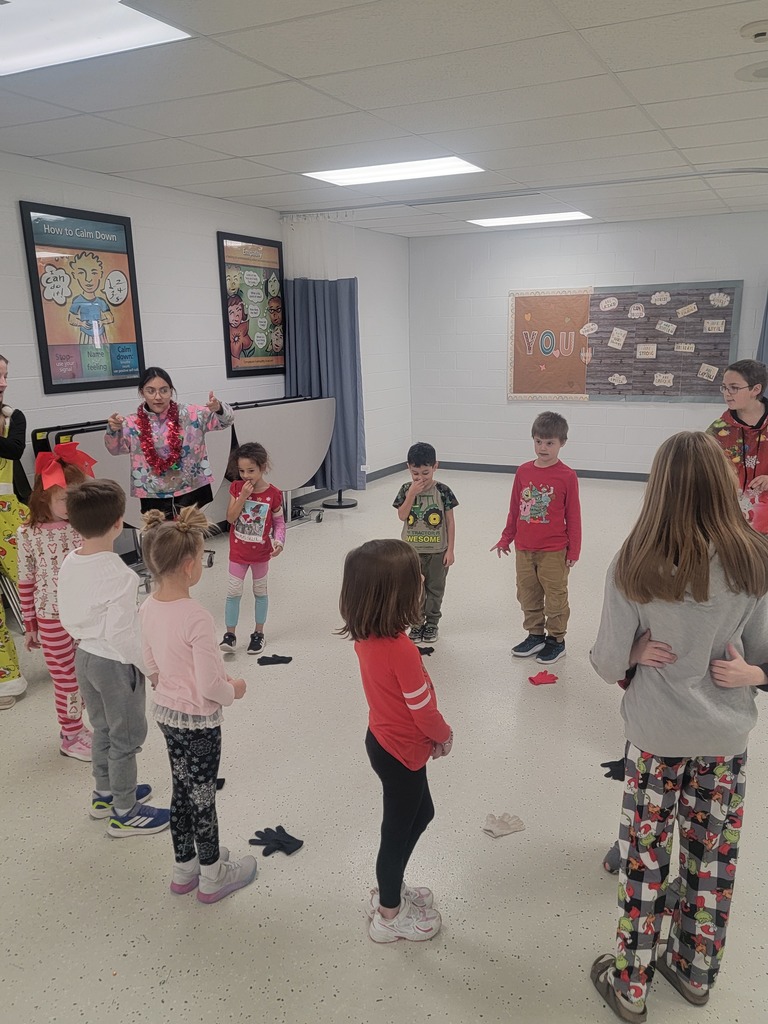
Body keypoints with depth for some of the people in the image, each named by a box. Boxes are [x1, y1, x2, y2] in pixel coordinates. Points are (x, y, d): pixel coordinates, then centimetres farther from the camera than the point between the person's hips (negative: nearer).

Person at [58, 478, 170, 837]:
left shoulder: (69, 563, -5)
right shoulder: (118, 574, -28)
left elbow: (67, 617, 6)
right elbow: (120, 634, -26)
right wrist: (151, 666, -14)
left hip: (84, 656, 8)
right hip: (116, 664, -8)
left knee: (102, 730, 25)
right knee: (126, 738, 10)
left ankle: (105, 794, 44)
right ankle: (124, 814, 25)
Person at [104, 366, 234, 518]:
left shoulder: (190, 415, -1)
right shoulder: (133, 423, 3)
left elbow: (225, 420, -4)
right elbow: (115, 448, -3)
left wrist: (218, 408, -28)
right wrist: (113, 430, -25)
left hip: (192, 493, -1)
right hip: (154, 499, 1)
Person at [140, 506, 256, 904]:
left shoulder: (148, 607, -6)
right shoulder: (196, 618, -30)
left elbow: (151, 664, 7)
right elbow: (210, 687, -26)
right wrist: (234, 690, -6)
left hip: (165, 711, 7)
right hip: (198, 720, -7)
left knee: (181, 788, 22)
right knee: (203, 796, 11)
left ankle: (184, 868, 41)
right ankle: (212, 877, 32)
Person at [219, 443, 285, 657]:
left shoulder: (273, 494, -14)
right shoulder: (236, 488, -8)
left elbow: (279, 521, -5)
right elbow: (230, 518, -13)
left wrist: (279, 541, -20)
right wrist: (243, 497, -24)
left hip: (261, 552, -1)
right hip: (238, 551, 1)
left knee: (260, 592, 14)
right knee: (233, 592, 3)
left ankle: (258, 633, 27)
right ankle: (230, 634, 14)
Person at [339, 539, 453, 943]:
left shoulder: (365, 636, -8)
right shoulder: (400, 650, -34)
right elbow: (424, 710, -21)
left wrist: (431, 734, 8)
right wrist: (444, 735, -1)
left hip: (383, 739, 8)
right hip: (401, 752, -8)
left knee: (421, 813, 27)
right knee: (398, 829, 14)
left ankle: (390, 890, 46)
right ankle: (389, 914, 38)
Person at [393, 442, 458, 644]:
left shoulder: (442, 491, -9)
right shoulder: (406, 490, -4)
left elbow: (450, 521, -6)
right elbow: (402, 516, -13)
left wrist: (450, 550, -8)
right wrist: (411, 493, -22)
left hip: (437, 550, -1)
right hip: (412, 550, 1)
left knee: (435, 588, 12)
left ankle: (432, 622, 28)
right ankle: (416, 623, 24)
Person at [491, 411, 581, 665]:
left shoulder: (567, 476, -11)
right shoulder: (523, 472, 0)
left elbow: (573, 516, -7)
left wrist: (573, 551, -5)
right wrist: (506, 539, 13)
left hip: (553, 552, -4)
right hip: (524, 549, 5)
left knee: (555, 598, 10)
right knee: (527, 596, 16)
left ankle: (556, 640, 26)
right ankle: (535, 635, 33)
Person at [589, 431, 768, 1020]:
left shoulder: (635, 565, -20)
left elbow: (609, 665, -12)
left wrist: (626, 651, 4)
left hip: (657, 734, -2)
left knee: (645, 856, 15)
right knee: (712, 855, 21)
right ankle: (695, 971, 42)